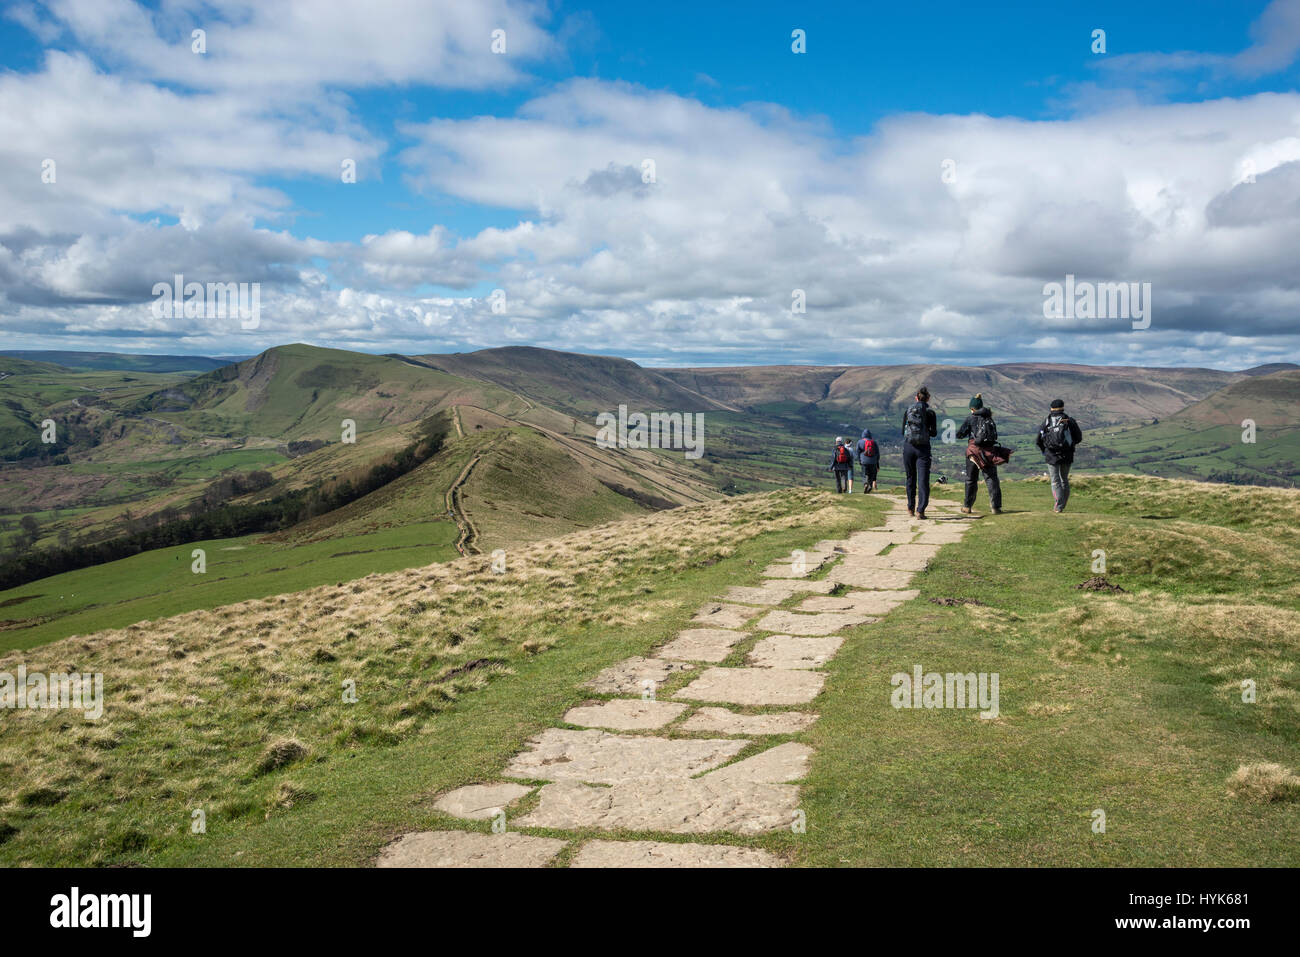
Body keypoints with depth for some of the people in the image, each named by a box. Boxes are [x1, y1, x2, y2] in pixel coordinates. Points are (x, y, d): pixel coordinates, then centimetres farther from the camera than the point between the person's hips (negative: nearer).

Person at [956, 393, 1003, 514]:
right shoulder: (989, 418, 10)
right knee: (992, 479, 2)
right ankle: (996, 507, -4)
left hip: (975, 450, -2)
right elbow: (995, 435, 13)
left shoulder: (971, 418, -2)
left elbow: (960, 434, -2)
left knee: (971, 479, 9)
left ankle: (967, 506, 18)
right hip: (989, 450, 3)